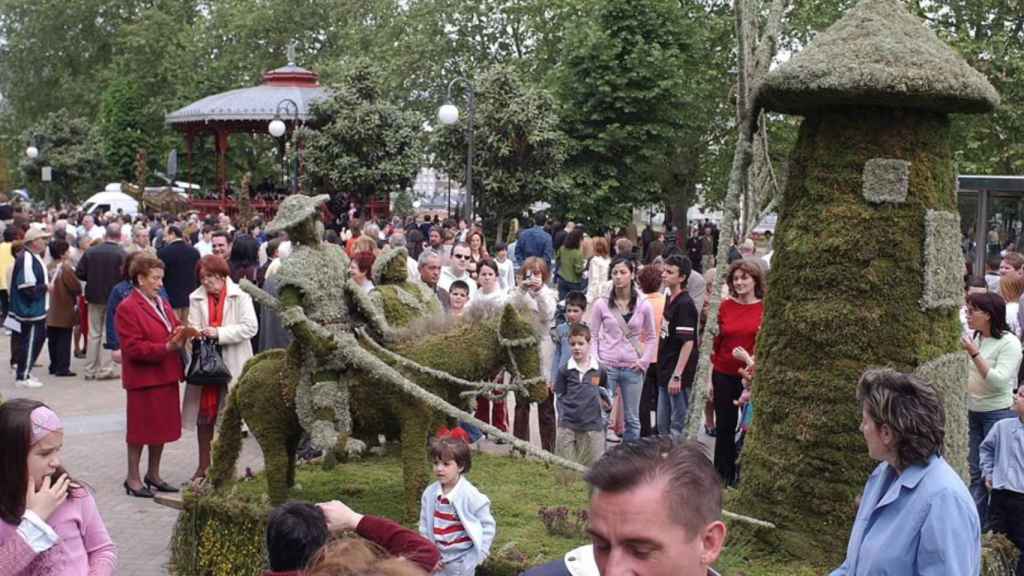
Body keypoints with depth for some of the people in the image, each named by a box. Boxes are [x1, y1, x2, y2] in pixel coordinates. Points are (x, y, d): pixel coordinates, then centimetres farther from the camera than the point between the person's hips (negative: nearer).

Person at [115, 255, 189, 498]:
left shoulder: (162, 303, 13)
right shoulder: (127, 308, -13)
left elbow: (175, 328, 21)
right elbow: (133, 348, -19)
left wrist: (181, 336, -3)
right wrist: (166, 347, -24)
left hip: (167, 376, 8)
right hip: (143, 379, -8)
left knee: (163, 426, 13)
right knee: (141, 428, 2)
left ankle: (153, 474, 26)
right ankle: (133, 478, 14)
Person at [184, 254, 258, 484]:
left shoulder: (240, 295, -4)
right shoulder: (196, 297, 5)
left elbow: (250, 327, -12)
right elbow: (193, 328, 1)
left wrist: (219, 333, -17)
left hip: (233, 364, -2)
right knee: (204, 415, 8)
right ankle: (203, 465, 21)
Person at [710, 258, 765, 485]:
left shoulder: (765, 308, -4)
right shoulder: (725, 306, 3)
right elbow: (716, 343, 7)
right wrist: (710, 378, 6)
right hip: (724, 375, 2)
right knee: (724, 428, 11)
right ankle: (722, 478, 23)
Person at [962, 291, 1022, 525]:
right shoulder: (974, 339, 8)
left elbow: (999, 380, -22)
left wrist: (974, 354, -23)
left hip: (998, 413, -7)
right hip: (974, 412, 7)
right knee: (976, 473, 10)